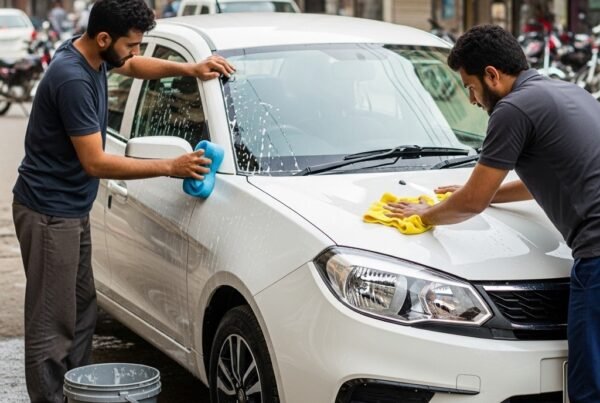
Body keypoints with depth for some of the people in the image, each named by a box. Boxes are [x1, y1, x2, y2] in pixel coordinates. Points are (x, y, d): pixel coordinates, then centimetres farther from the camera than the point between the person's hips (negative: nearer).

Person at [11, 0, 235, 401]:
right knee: (52, 323, -5)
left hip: (73, 209, 10)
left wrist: (190, 68, 9)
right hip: (50, 213, -10)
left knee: (81, 310, 14)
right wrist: (170, 167, -19)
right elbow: (95, 162, -23)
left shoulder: (92, 54, 3)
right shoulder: (72, 79, -25)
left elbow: (135, 66, 25)